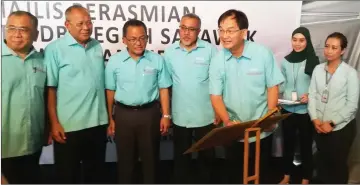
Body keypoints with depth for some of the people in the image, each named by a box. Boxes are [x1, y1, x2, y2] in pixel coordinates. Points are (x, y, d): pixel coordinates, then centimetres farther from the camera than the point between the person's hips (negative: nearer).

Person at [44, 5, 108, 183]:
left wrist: (109, 116, 11)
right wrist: (54, 122, -14)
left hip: (98, 123, 5)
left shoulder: (98, 47, 7)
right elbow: (50, 88, -11)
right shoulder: (55, 49, -9)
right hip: (68, 125, -4)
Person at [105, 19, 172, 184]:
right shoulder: (114, 61, -3)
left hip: (150, 113, 0)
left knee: (150, 157, 13)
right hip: (123, 114, 0)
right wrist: (110, 118, 3)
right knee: (125, 158, 13)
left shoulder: (157, 60, -2)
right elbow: (110, 91, 3)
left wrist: (166, 115, -1)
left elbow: (163, 89, 2)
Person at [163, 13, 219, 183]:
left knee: (207, 155, 16)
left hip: (205, 115, -1)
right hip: (179, 115, 2)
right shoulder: (170, 52, -1)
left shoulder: (210, 50, -7)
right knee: (181, 156, 18)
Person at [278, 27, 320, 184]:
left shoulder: (313, 61, -7)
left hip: (306, 111, -3)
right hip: (287, 110, 3)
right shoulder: (285, 61, 3)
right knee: (288, 143, 15)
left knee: (306, 145, 9)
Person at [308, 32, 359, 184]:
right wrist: (315, 119, -10)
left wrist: (332, 123, -14)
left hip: (341, 128, -3)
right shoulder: (318, 69, 0)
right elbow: (312, 95, 0)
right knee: (322, 161, 19)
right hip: (320, 127, 3)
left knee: (338, 164, 13)